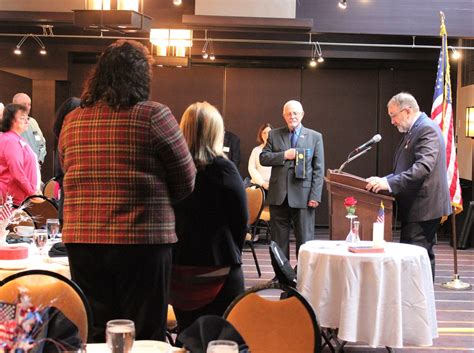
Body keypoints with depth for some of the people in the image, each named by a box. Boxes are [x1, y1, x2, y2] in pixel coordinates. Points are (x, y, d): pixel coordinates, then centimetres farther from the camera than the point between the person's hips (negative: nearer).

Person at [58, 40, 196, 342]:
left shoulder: (72, 120, 5)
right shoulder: (154, 116, -9)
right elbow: (186, 182, -4)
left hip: (81, 241, 5)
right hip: (142, 241, -4)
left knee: (93, 336, 14)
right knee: (144, 338, 7)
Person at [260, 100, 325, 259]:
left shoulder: (315, 137, 5)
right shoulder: (274, 135, 11)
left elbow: (319, 169, 2)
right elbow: (263, 158, 4)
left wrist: (315, 196, -7)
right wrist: (283, 155, -12)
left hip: (303, 196, -2)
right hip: (278, 196, 2)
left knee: (305, 240, 0)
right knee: (278, 239, 8)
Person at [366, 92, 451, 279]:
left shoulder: (427, 129, -13)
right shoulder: (412, 132, 18)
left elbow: (423, 167, -25)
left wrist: (390, 183, -30)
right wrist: (383, 180, 7)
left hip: (423, 207, -10)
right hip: (414, 207, 10)